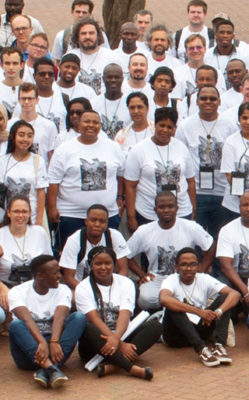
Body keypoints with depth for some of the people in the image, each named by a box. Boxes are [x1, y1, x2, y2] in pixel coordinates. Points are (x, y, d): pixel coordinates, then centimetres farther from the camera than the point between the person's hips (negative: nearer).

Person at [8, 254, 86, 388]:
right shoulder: (17, 292, -3)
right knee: (15, 325, -31)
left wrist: (54, 342, -34)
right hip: (29, 348, -2)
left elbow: (60, 317, -15)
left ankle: (45, 370, -38)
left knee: (79, 317, -21)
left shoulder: (62, 290, 5)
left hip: (53, 346, 2)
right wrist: (42, 342, -39)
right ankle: (50, 367, -49)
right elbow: (27, 320, -21)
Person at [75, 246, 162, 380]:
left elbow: (125, 315, -10)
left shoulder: (125, 283, 6)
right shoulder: (83, 288, -1)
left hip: (121, 336, 3)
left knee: (155, 326, -21)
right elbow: (95, 320, -15)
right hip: (97, 343, -3)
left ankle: (112, 366, -40)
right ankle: (132, 368, -46)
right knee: (88, 329, -36)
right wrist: (120, 344, -28)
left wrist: (116, 338, -32)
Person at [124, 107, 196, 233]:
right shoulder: (138, 150, -2)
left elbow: (190, 181, 14)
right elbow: (130, 186, -3)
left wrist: (193, 210, 11)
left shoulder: (181, 148, 9)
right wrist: (131, 217, -7)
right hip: (148, 217, -3)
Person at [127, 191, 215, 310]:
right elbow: (126, 255, 9)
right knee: (145, 298, -34)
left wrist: (200, 273, 0)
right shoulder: (144, 232, -1)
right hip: (156, 280, 0)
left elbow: (210, 247, 7)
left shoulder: (191, 228, -3)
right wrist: (142, 274, -1)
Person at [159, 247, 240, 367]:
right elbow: (164, 299, -36)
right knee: (174, 307, -31)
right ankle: (201, 349, -40)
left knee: (223, 297, -11)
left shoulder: (204, 280, 0)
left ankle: (219, 345, -29)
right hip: (176, 335, -3)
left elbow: (235, 294, -11)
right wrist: (199, 311, -40)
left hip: (199, 332, 4)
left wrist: (218, 312, -32)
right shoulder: (171, 281, -10)